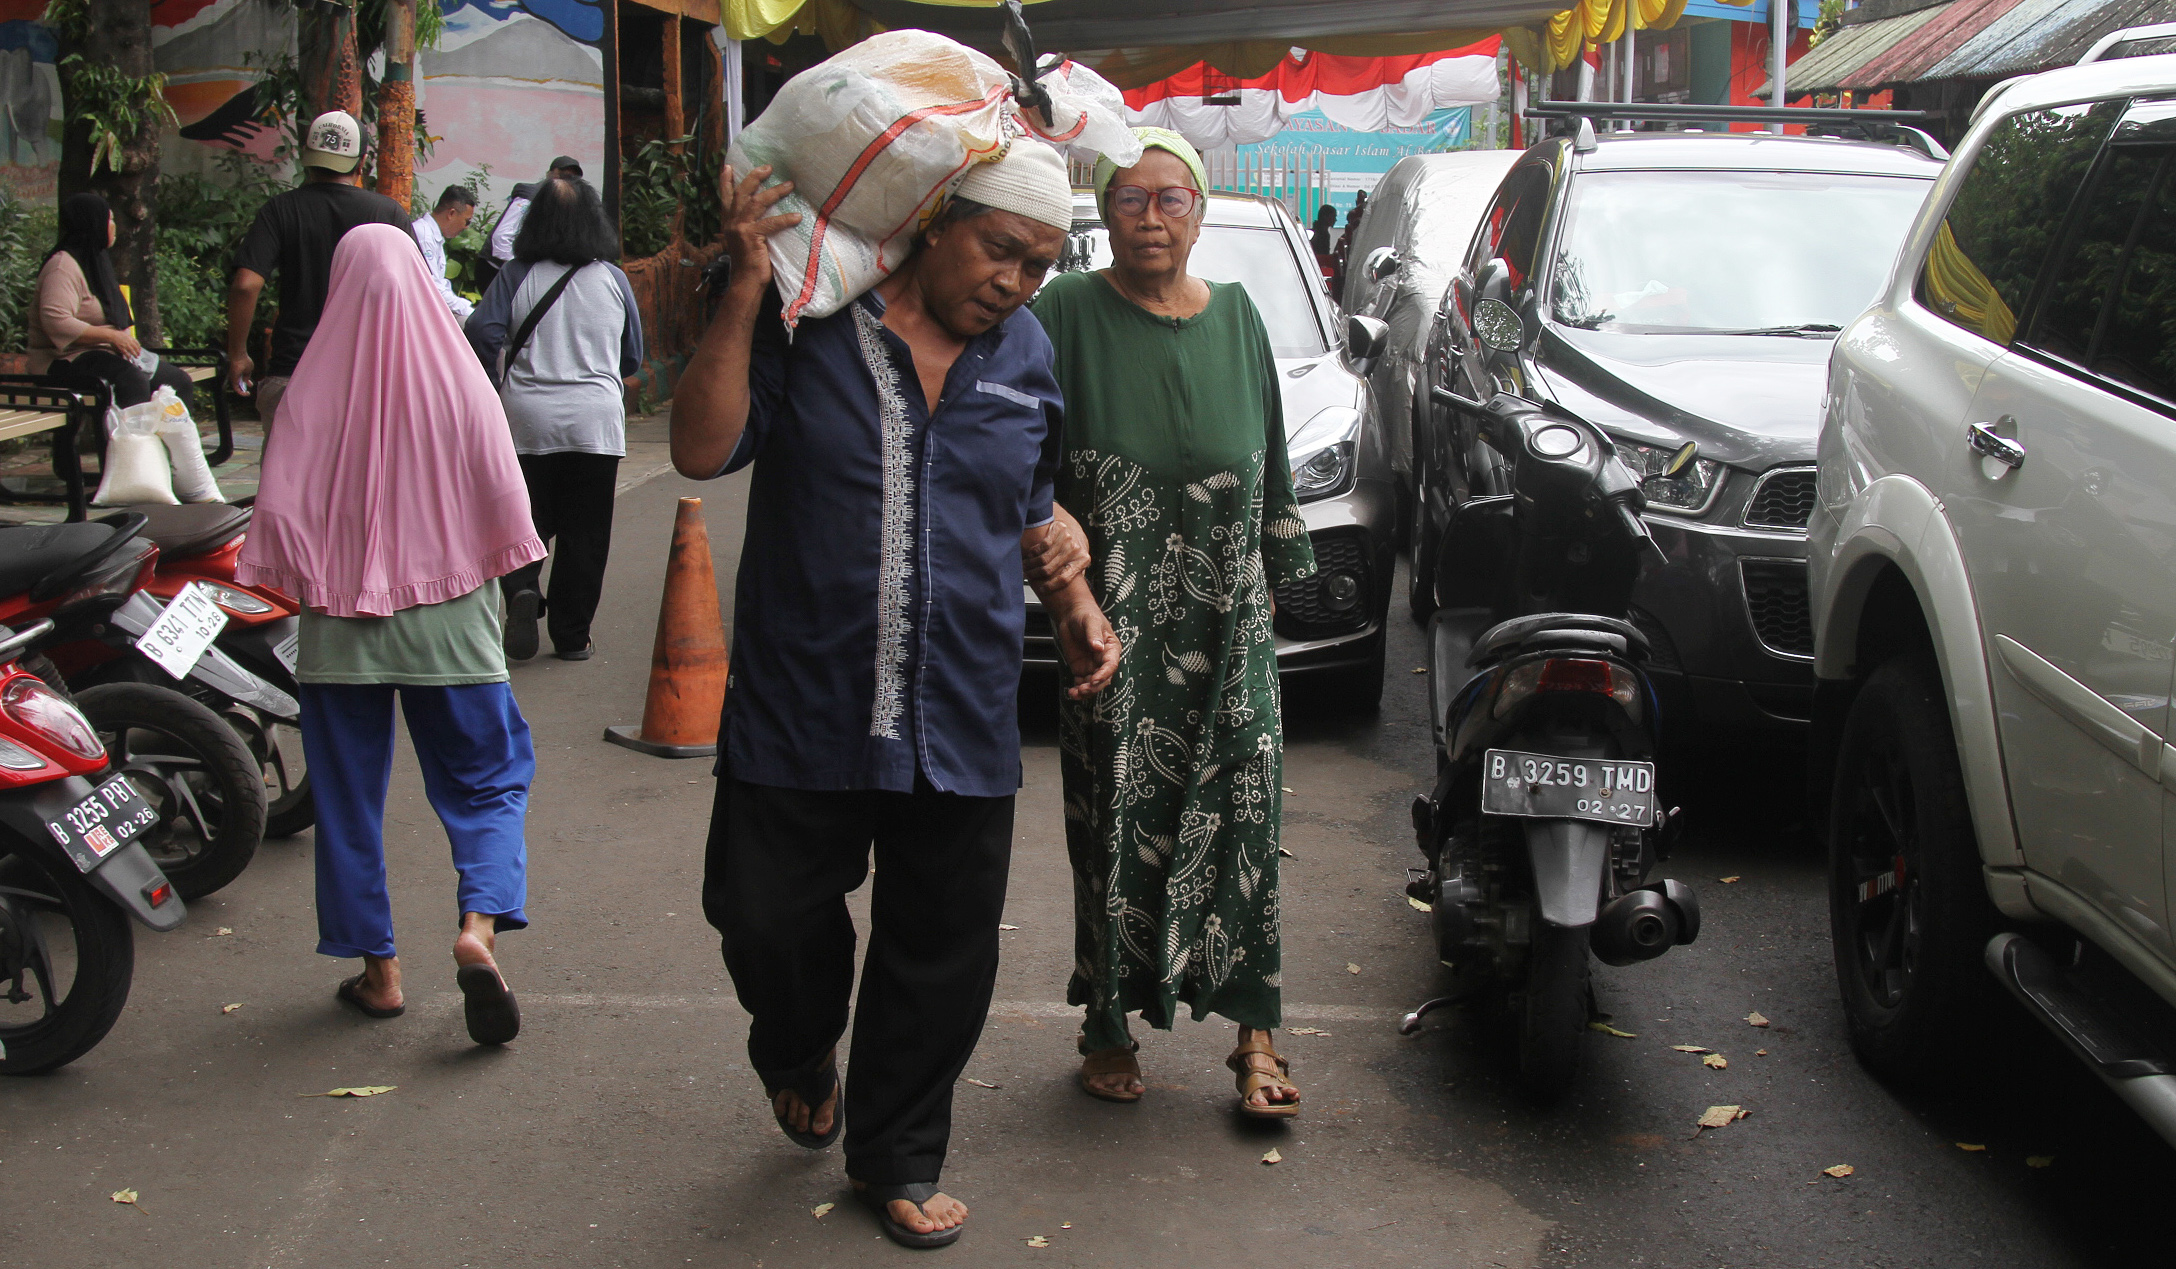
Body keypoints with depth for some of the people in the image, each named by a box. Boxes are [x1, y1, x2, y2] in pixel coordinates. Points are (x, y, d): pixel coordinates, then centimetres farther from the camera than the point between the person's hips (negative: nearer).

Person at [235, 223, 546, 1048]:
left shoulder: (317, 384, -7)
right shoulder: (458, 376, -6)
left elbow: (281, 508, -6)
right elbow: (503, 496, -3)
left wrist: (310, 583, 9)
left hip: (340, 624, 0)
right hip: (450, 619, 0)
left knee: (350, 793, 12)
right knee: (484, 780, 10)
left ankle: (377, 969, 16)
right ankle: (480, 926, -13)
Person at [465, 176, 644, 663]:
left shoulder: (517, 275, -1)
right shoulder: (612, 279, 3)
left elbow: (481, 332, -9)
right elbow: (633, 357, 11)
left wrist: (511, 377, 7)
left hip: (528, 421, 0)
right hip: (596, 421, 0)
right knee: (585, 532, 6)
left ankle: (521, 587, -17)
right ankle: (571, 636, 8)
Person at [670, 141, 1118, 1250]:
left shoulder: (1025, 354, 9)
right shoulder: (806, 321, -6)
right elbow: (703, 449, -14)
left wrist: (1074, 604, 7)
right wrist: (746, 293, -19)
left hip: (962, 722, 3)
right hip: (802, 708, -3)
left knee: (942, 952, 9)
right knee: (766, 916, 5)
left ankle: (896, 1159, 29)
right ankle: (800, 1055, 41)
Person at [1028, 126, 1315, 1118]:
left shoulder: (1235, 318, 11)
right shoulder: (1067, 314, -1)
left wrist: (1273, 578, 16)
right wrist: (1048, 525, -21)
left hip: (1224, 628, 3)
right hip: (1111, 627, -3)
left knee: (1239, 813, -2)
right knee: (1115, 822, 1)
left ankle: (1255, 1034, 4)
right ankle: (1108, 1025, 14)